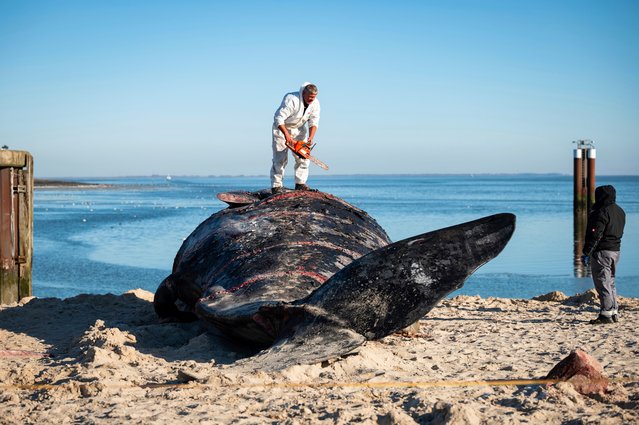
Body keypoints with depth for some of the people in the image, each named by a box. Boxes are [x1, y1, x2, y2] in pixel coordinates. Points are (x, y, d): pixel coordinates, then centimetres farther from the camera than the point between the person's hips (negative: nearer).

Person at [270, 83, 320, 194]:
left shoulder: (315, 103, -13)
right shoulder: (292, 100, -32)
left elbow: (314, 122, -10)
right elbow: (279, 118, -33)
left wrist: (311, 137, -25)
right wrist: (286, 134, -40)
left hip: (299, 129, 6)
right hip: (282, 128, -6)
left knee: (303, 157, -2)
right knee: (280, 158, -10)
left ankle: (300, 184, 5)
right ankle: (276, 186, -7)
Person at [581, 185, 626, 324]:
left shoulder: (602, 212, -17)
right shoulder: (620, 211, 13)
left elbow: (595, 235, -20)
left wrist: (586, 253, -18)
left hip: (602, 252, -9)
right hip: (615, 250, 9)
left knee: (603, 284, -6)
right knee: (610, 283, 17)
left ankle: (606, 314, -8)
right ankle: (614, 313, 20)